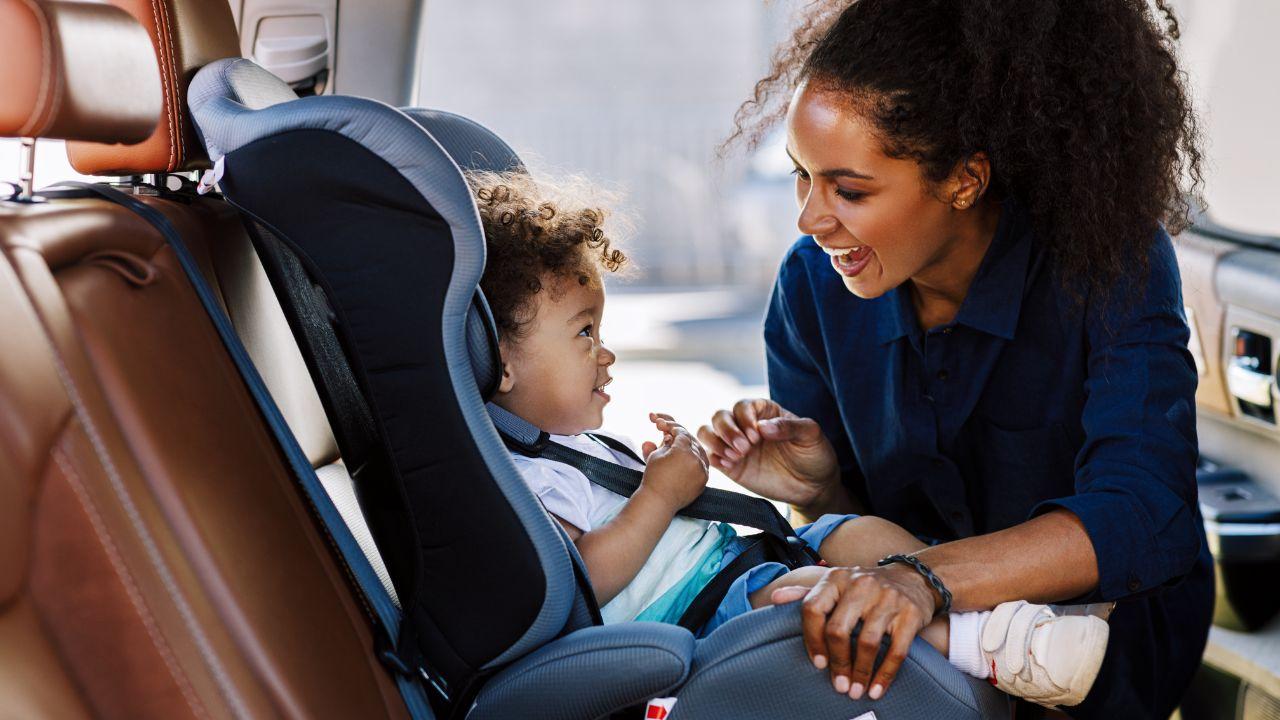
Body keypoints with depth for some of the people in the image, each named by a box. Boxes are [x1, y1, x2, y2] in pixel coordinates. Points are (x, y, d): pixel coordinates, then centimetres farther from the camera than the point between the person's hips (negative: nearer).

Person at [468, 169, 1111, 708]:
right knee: (804, 587, -34)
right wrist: (661, 494, -18)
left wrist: (663, 468, 14)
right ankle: (980, 643, -39)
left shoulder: (569, 442, 23)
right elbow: (583, 581, -25)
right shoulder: (511, 475, -14)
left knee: (863, 532, -1)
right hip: (691, 613, -11)